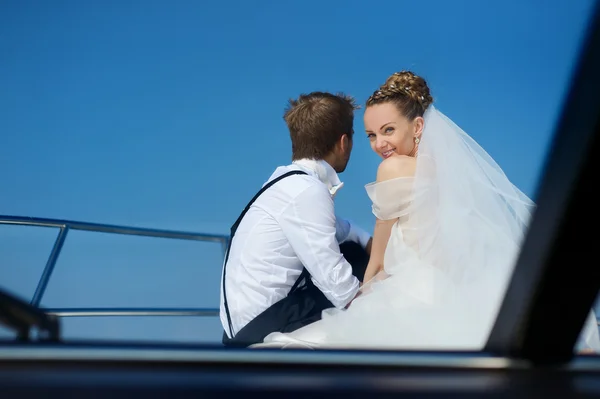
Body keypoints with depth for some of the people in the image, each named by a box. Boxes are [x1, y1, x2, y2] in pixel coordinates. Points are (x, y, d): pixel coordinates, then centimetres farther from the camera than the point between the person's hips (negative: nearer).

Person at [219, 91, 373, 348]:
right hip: (261, 324, -9)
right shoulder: (306, 191, -21)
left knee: (356, 253, 13)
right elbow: (336, 283, -22)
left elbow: (336, 227, 24)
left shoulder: (295, 180, 6)